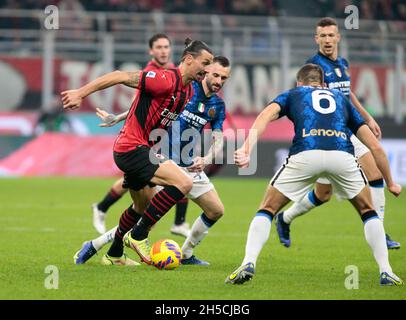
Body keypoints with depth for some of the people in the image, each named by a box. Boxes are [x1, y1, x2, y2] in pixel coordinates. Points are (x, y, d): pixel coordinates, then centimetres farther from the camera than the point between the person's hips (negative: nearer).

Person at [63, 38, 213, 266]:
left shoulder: (189, 91, 9)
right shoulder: (166, 80, -21)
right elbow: (121, 77, -22)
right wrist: (81, 93, -23)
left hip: (140, 149, 11)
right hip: (132, 149, -11)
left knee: (144, 206, 27)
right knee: (183, 183, -22)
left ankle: (115, 254, 47)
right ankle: (139, 235, -12)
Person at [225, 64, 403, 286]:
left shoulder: (292, 94, 31)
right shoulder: (341, 98, 37)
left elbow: (266, 115, 7)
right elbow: (375, 146, 34)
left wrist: (246, 149, -6)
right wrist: (390, 183, 45)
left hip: (305, 155, -1)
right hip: (342, 156, 1)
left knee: (267, 209, 18)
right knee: (368, 211, 26)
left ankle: (248, 264, 1)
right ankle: (386, 272, 16)